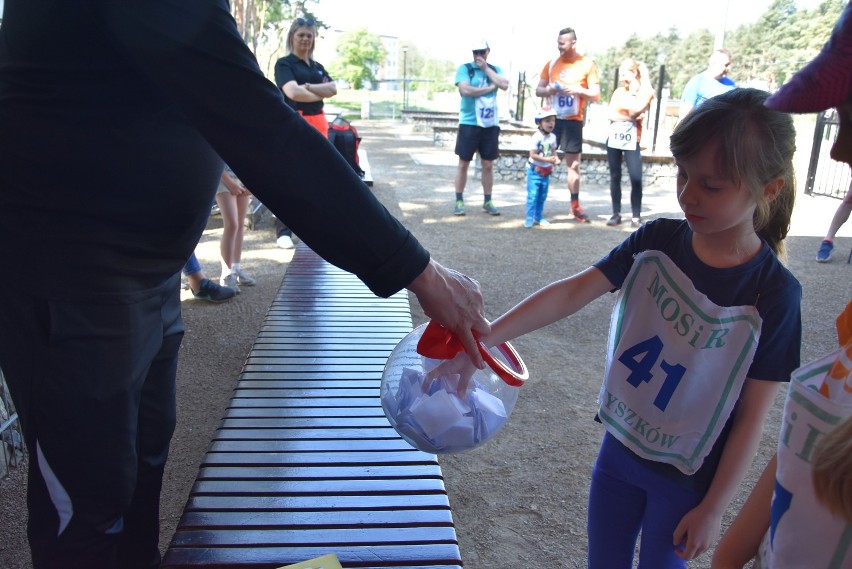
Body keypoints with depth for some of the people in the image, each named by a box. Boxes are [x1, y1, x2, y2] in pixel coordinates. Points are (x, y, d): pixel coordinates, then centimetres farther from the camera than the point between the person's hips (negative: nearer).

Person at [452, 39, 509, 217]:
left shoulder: (495, 69, 11)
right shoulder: (464, 68, -1)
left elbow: (505, 85, -6)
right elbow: (465, 90, -17)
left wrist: (486, 68, -6)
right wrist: (490, 87, -7)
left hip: (491, 124, 3)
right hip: (469, 123, -3)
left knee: (488, 164, 6)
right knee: (463, 163, 1)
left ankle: (487, 201, 15)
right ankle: (459, 201, 9)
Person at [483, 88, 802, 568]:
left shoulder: (773, 294, -20)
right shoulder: (657, 241, -11)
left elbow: (753, 416, -15)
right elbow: (573, 292, -19)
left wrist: (713, 508, -10)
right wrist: (486, 337, -29)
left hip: (684, 477, -3)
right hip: (620, 446, 4)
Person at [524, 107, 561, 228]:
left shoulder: (552, 137, 3)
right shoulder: (536, 137, -18)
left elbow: (553, 151, 11)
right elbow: (533, 155, -20)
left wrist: (556, 159, -11)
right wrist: (547, 160, -27)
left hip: (546, 171, 7)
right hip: (535, 170, -7)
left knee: (542, 195, 13)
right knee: (532, 195, -7)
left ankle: (538, 217, 24)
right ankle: (529, 219, -2)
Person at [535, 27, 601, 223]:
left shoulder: (587, 65, -1)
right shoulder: (551, 64, 7)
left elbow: (596, 95, -3)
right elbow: (538, 90, 9)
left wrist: (578, 90, -19)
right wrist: (549, 90, -12)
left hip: (573, 120, -1)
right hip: (552, 118, 2)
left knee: (574, 163, 6)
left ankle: (575, 206, 14)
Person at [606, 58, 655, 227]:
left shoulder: (646, 91, -1)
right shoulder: (619, 91, 10)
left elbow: (634, 111, -18)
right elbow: (611, 114, -3)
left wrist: (633, 91, -7)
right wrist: (628, 118, -13)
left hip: (632, 141, -4)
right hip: (614, 139, 4)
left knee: (636, 179, -10)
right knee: (615, 177, 5)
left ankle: (636, 216, -3)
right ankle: (616, 213, 11)